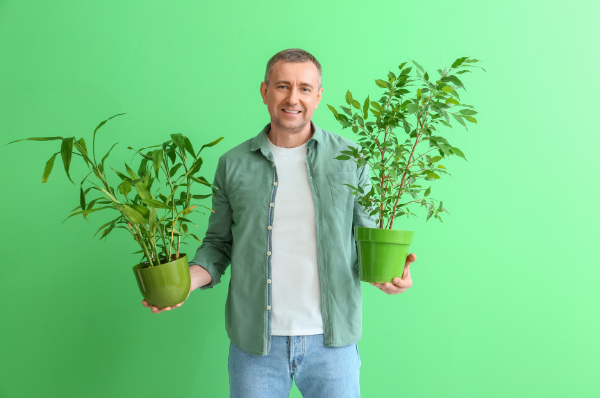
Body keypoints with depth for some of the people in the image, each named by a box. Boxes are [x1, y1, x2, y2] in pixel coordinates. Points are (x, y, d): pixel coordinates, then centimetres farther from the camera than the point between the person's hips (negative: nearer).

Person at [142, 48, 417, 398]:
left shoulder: (349, 159, 0)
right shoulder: (233, 164, 2)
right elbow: (219, 243, 9)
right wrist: (190, 277, -9)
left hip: (331, 342, 0)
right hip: (254, 342, 1)